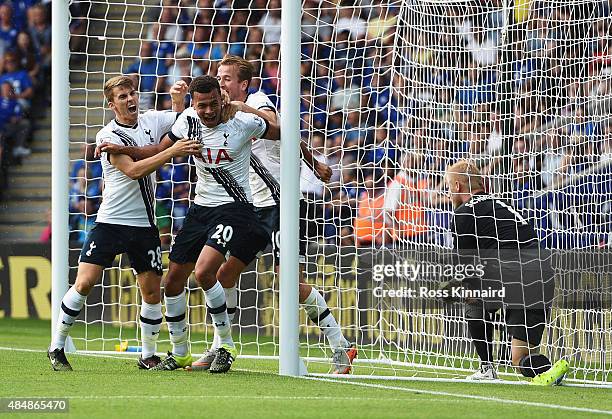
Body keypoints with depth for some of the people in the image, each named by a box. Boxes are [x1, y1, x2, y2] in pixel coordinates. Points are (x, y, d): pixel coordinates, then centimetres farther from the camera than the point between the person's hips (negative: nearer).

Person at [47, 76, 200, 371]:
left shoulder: (152, 121, 5)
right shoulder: (108, 135, -10)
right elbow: (133, 170, -22)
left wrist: (179, 100, -1)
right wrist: (173, 151, -27)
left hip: (144, 225, 4)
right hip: (111, 222, -4)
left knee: (152, 291, 2)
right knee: (84, 283, -13)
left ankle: (148, 356, 16)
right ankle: (56, 348, -1)